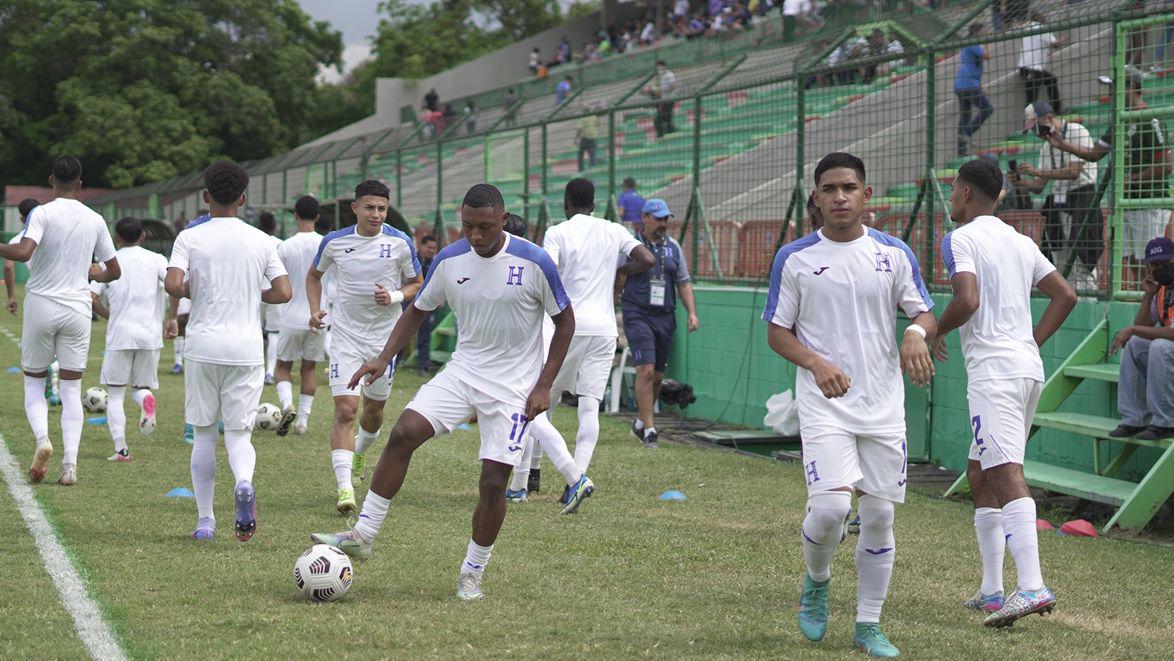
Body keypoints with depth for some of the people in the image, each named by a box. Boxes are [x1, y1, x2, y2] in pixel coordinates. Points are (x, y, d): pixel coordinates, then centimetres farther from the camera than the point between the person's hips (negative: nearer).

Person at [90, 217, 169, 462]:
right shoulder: (156, 260, 7)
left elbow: (91, 297, -3)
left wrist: (109, 315, 14)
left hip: (119, 334, -1)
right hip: (151, 335, 1)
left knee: (115, 395, 8)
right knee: (141, 387, 17)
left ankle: (121, 449, -7)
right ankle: (146, 399, -20)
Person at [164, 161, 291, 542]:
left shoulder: (189, 238, -1)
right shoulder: (261, 241, 4)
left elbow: (173, 285, -14)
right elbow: (283, 293, -1)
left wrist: (188, 290, 8)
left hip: (203, 347, -1)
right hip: (247, 349, 1)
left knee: (203, 435, 11)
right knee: (239, 434, 5)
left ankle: (205, 520, 10)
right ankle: (244, 482, -28)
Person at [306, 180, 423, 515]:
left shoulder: (400, 243, -7)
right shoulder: (334, 241, -4)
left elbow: (417, 283, 4)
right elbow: (314, 275, 15)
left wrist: (394, 296, -16)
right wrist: (315, 310, 0)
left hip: (385, 335, 1)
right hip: (346, 334, -1)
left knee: (374, 409, 15)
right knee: (345, 409, -15)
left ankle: (359, 451, 49)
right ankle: (345, 487, -19)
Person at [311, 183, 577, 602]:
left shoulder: (534, 262, -14)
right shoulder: (449, 260, -3)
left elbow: (565, 320, -3)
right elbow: (418, 309, 12)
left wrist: (544, 386, -8)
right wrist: (384, 357, -2)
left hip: (513, 388, -3)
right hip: (462, 373, 3)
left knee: (493, 483, -8)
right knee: (403, 433, -18)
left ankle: (472, 574, 12)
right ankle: (363, 535, -10)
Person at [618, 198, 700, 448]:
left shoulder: (673, 247, 12)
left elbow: (684, 282, 14)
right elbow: (618, 282, 2)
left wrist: (691, 312, 5)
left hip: (665, 317, 5)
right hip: (637, 315, -5)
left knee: (658, 375, 8)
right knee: (646, 370, -16)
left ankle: (641, 423, 25)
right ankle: (648, 428, -13)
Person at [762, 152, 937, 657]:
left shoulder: (893, 254, 4)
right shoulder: (794, 258, 0)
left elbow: (924, 313, 9)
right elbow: (777, 332, 3)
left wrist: (916, 333, -15)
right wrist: (816, 363, -15)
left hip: (883, 403, 2)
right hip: (824, 403, -2)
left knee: (879, 515, 4)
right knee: (830, 506, -18)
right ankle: (816, 583, 14)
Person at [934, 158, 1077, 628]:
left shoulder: (960, 239, -5)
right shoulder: (1021, 242, 19)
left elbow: (967, 300, -19)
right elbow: (1065, 295, 19)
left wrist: (935, 333, -1)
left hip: (994, 371, -9)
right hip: (1028, 368, 9)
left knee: (1006, 474, -18)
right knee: (980, 474, 16)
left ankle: (1032, 588, -30)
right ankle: (992, 590, 16)